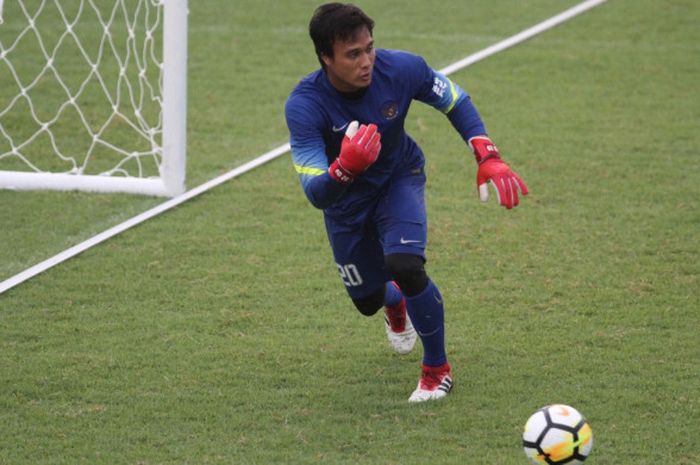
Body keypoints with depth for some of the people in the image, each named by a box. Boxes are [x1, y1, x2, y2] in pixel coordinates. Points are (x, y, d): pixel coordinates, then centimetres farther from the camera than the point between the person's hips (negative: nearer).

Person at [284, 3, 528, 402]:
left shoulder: (400, 69, -29)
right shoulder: (304, 106, -34)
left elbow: (456, 101, -7)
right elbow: (316, 193, -38)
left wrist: (489, 158, -18)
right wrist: (345, 168, -60)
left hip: (399, 178, 0)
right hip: (345, 198, 1)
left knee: (405, 266, -26)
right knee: (368, 300, 13)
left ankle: (438, 369, -2)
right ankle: (396, 302, 56)